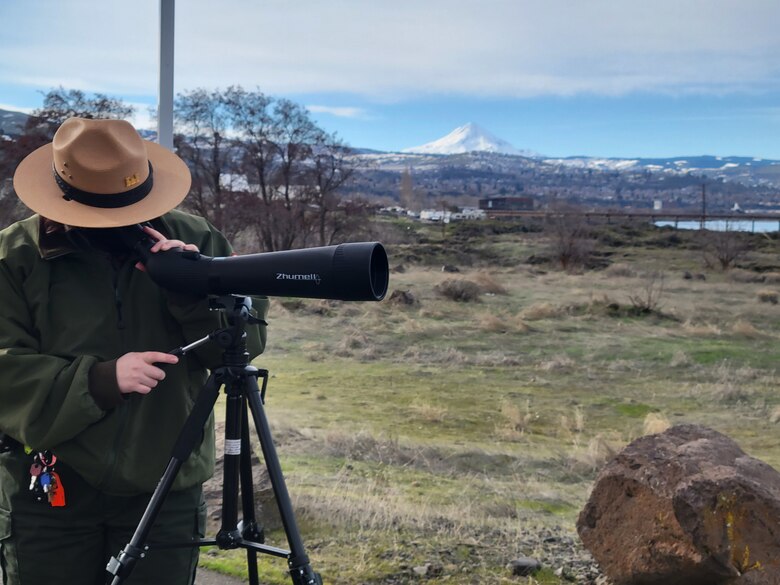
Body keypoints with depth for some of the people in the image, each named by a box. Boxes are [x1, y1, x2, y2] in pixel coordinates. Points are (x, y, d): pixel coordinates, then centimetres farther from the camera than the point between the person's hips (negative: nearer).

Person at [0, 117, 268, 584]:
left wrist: (200, 292, -19)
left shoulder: (195, 239, 1)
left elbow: (247, 343, -1)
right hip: (49, 492, -1)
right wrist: (101, 380, -23)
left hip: (166, 491, 1)